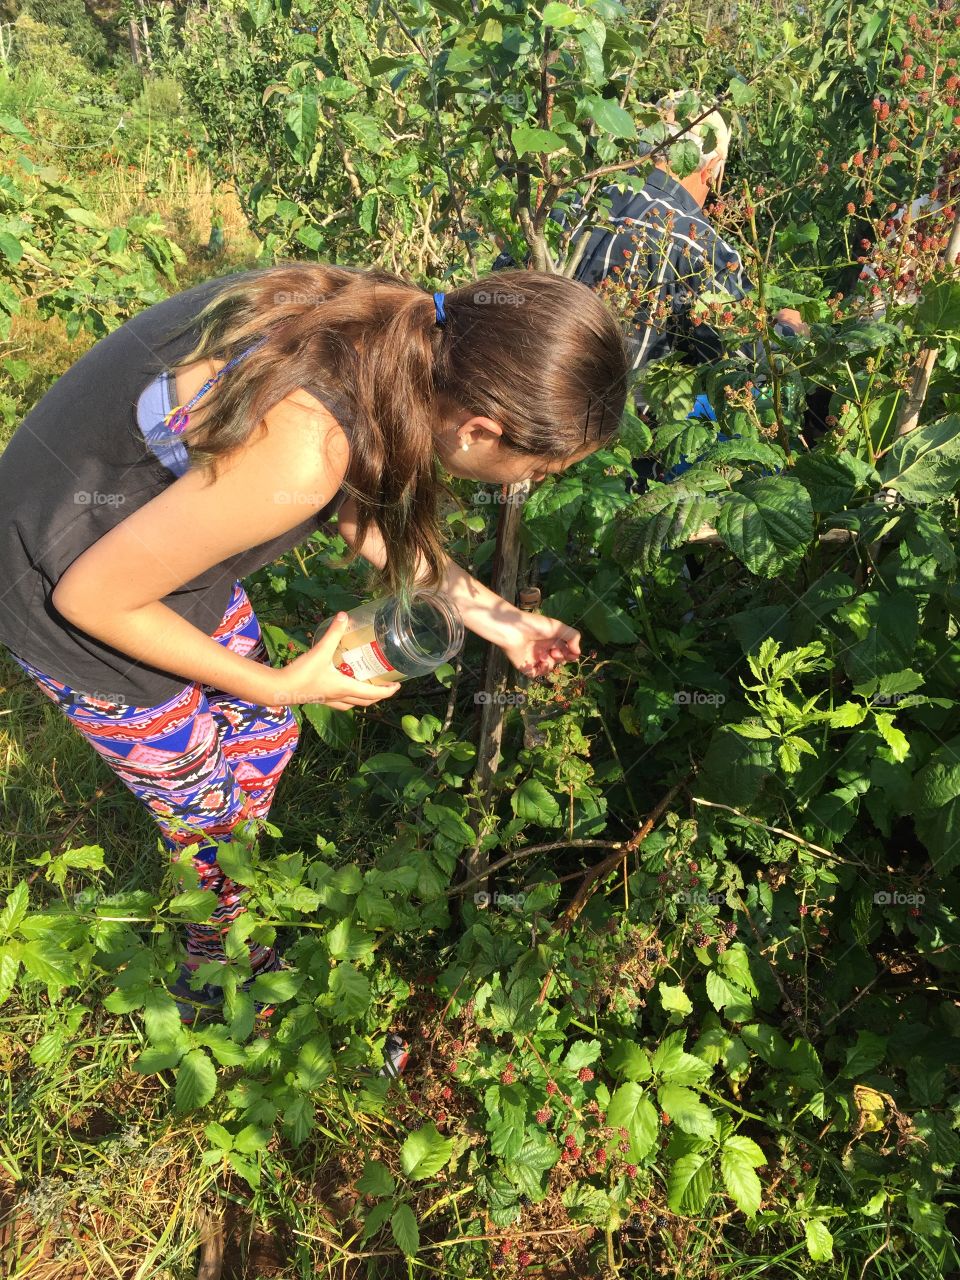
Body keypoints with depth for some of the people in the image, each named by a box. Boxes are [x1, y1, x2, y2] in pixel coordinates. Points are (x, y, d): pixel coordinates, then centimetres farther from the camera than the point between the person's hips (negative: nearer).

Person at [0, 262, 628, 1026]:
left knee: (263, 737, 22)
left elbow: (362, 507, 4)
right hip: (73, 595, -7)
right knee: (211, 814, 12)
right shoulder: (300, 460, -40)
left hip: (154, 523, 7)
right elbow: (91, 596, -26)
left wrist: (491, 616, 2)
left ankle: (226, 902, 51)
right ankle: (216, 975, 44)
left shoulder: (392, 326, -15)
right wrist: (279, 686, -16)